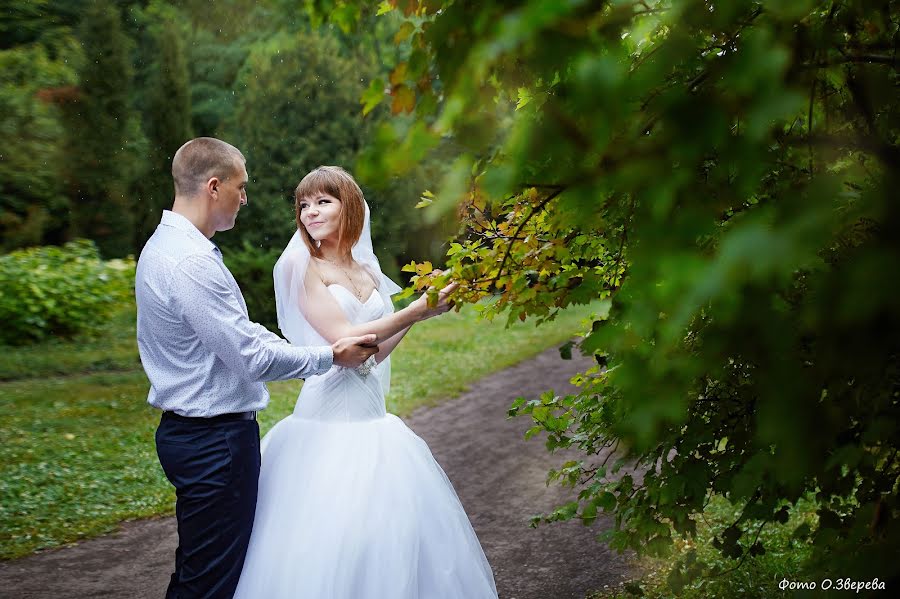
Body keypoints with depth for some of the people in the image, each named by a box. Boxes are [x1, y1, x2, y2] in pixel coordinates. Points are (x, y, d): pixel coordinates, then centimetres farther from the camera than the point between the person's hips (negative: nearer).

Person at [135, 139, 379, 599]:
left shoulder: (165, 245, 10)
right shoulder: (191, 263, -23)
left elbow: (239, 332, 15)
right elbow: (253, 358, -22)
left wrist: (324, 348, 11)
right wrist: (330, 357, -8)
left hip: (191, 432, 10)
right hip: (215, 438, -10)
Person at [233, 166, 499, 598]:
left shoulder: (367, 273, 12)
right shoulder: (300, 264, -6)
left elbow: (374, 353, 13)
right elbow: (344, 340, -14)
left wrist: (418, 309, 6)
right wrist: (415, 312, -13)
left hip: (370, 416, 6)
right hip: (328, 419, -6)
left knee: (387, 533, 9)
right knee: (327, 539, -3)